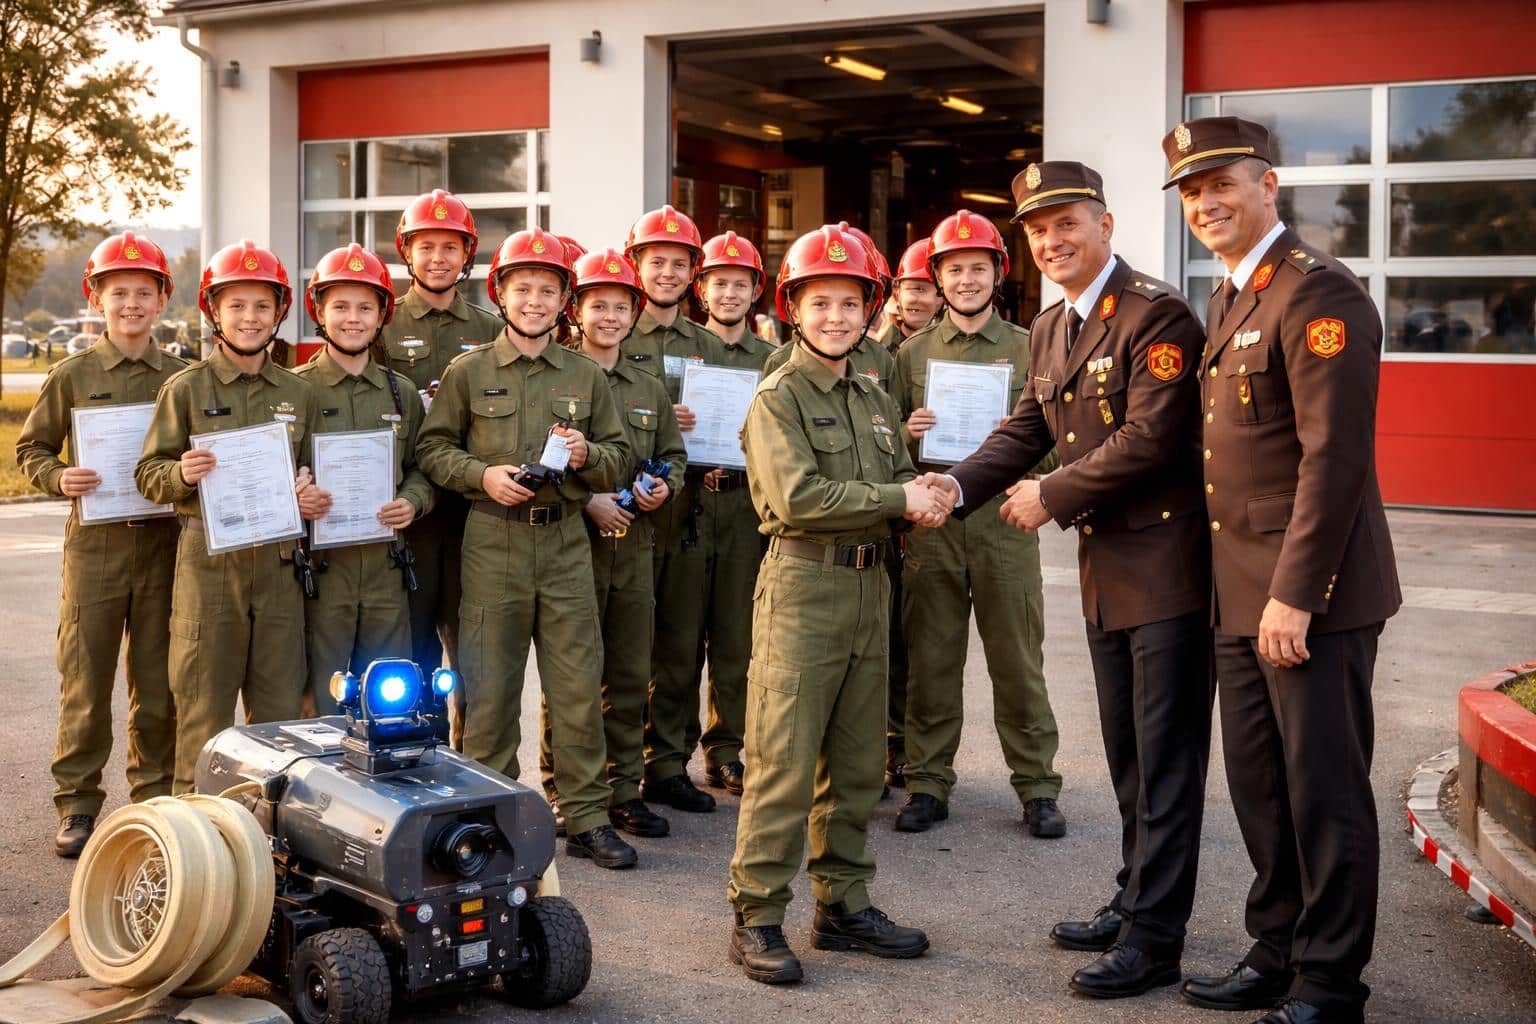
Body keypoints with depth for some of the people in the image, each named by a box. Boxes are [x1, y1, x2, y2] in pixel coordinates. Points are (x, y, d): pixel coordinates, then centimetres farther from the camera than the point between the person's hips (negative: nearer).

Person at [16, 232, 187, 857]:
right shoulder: (72, 376, 4)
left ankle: (156, 798, 18)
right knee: (85, 681, 2)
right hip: (95, 543, -1)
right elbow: (30, 449, 9)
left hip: (164, 546, 1)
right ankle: (77, 804, 12)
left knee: (158, 682, 7)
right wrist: (57, 478, -10)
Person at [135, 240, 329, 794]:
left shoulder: (301, 394, 12)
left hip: (278, 562, 3)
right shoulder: (185, 389, 2)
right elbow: (148, 474, 2)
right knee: (204, 706, 1)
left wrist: (312, 496, -2)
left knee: (281, 707, 7)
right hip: (208, 561, -3)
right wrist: (182, 474, -19)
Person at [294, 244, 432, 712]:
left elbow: (422, 467, 17)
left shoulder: (402, 392, 12)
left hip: (384, 564, 4)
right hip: (317, 564, -3)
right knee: (320, 704, 2)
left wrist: (412, 502, -4)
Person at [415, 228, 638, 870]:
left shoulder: (587, 377, 11)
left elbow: (619, 458, 14)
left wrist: (586, 455, -8)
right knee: (489, 688, 4)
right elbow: (432, 449, 6)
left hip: (566, 541, 1)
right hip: (493, 544, -1)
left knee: (579, 687, 1)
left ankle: (587, 819, 10)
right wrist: (481, 475, -11)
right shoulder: (468, 372, 5)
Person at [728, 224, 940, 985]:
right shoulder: (778, 398, -6)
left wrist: (922, 496, -9)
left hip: (868, 586, 7)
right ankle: (756, 918, 4)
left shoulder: (876, 401, 16)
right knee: (783, 762, -5)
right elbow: (797, 497, -17)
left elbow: (900, 484, 15)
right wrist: (898, 500, -14)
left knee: (857, 764, 12)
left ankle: (844, 904, 23)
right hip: (803, 586, -7)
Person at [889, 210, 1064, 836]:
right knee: (930, 661, 6)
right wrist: (907, 433, -7)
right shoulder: (912, 353, 12)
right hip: (930, 521, 2)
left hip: (1004, 520, -1)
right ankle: (928, 782, 16)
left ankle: (1036, 786, 12)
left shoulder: (1028, 349, 8)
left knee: (1018, 661, 1)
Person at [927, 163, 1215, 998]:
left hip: (1167, 561, -9)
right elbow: (1026, 429, 12)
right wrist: (959, 486, -5)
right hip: (1104, 568, 9)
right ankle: (1136, 903, 31)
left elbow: (1148, 438, -22)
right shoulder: (1048, 329, 12)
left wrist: (1050, 497, -16)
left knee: (1165, 757, -1)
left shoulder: (1156, 316, -16)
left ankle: (1154, 938, 6)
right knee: (1127, 751, 18)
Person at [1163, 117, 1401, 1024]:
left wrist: (1293, 595, -21)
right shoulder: (1229, 299, 16)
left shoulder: (1317, 293, -13)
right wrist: (1246, 591, 12)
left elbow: (1334, 456, -20)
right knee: (1259, 788, 16)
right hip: (1241, 597, 9)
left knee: (1324, 795, 3)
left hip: (1312, 595, -9)